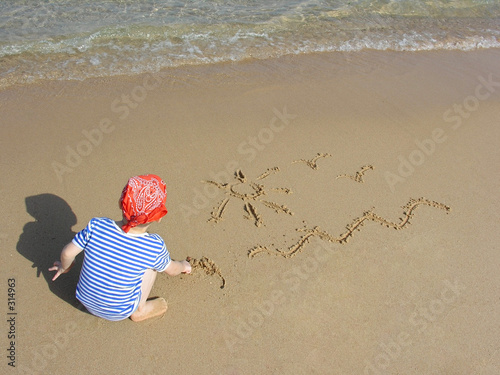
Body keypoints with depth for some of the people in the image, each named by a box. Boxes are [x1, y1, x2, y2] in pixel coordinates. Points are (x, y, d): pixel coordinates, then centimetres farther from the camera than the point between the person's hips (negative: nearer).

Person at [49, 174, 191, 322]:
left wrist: (65, 267, 12)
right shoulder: (155, 246, -25)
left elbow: (67, 253, -12)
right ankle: (140, 309, 11)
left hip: (86, 301, 3)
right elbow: (172, 270, -6)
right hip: (119, 314, -3)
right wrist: (184, 266, 18)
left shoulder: (96, 226, -24)